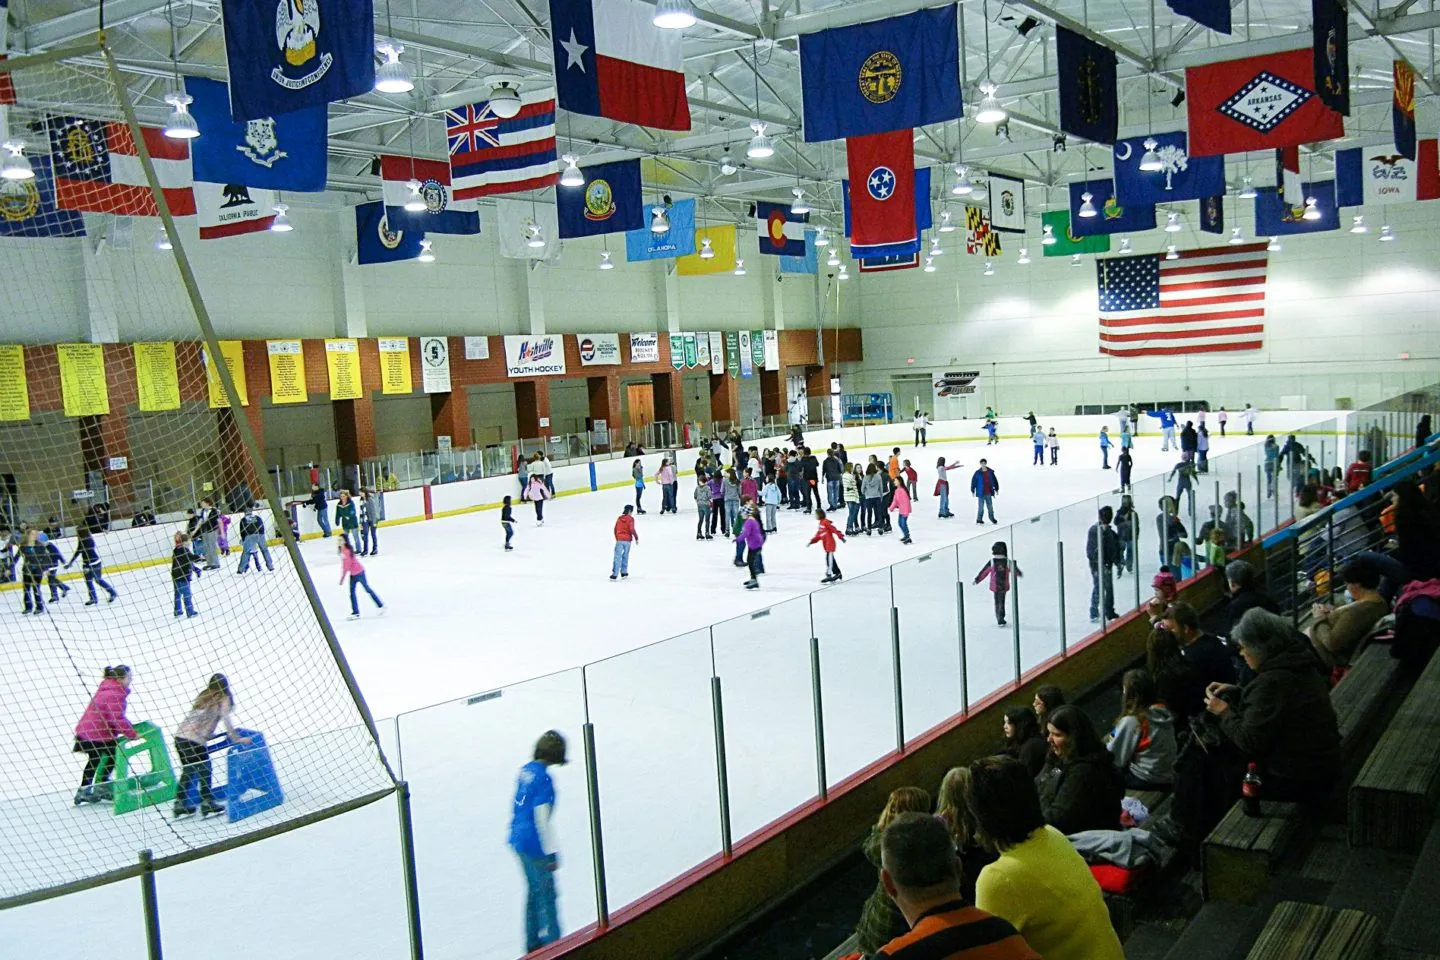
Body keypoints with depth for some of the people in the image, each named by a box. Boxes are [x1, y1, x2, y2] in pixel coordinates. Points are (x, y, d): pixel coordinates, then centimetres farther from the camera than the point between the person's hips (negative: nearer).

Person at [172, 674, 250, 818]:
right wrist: (237, 739, 1)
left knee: (187, 771, 18)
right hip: (195, 740, -6)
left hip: (180, 736, 6)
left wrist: (208, 734, 30)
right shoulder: (223, 699, 3)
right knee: (205, 771, 7)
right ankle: (207, 804, 9)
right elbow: (226, 721, -4)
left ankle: (180, 806, 22)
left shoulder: (203, 697, 20)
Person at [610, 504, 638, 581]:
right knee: (625, 556, 14)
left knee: (617, 557, -3)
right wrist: (636, 538, -2)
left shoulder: (619, 518, 8)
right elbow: (632, 529, -13)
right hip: (627, 540, -2)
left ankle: (615, 574, -11)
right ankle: (624, 572, 20)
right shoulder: (630, 519, -6)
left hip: (619, 540, 2)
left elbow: (615, 529, 12)